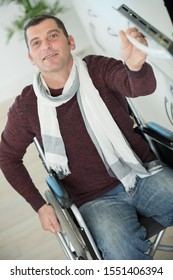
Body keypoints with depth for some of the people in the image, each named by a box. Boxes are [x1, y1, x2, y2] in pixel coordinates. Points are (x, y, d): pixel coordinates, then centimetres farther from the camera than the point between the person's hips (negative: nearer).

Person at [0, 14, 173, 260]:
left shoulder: (97, 69, -1)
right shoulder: (26, 106, 0)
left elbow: (143, 87, -20)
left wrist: (136, 66, -46)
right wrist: (39, 206, 5)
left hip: (145, 174, 2)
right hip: (97, 199, -1)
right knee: (122, 253, -30)